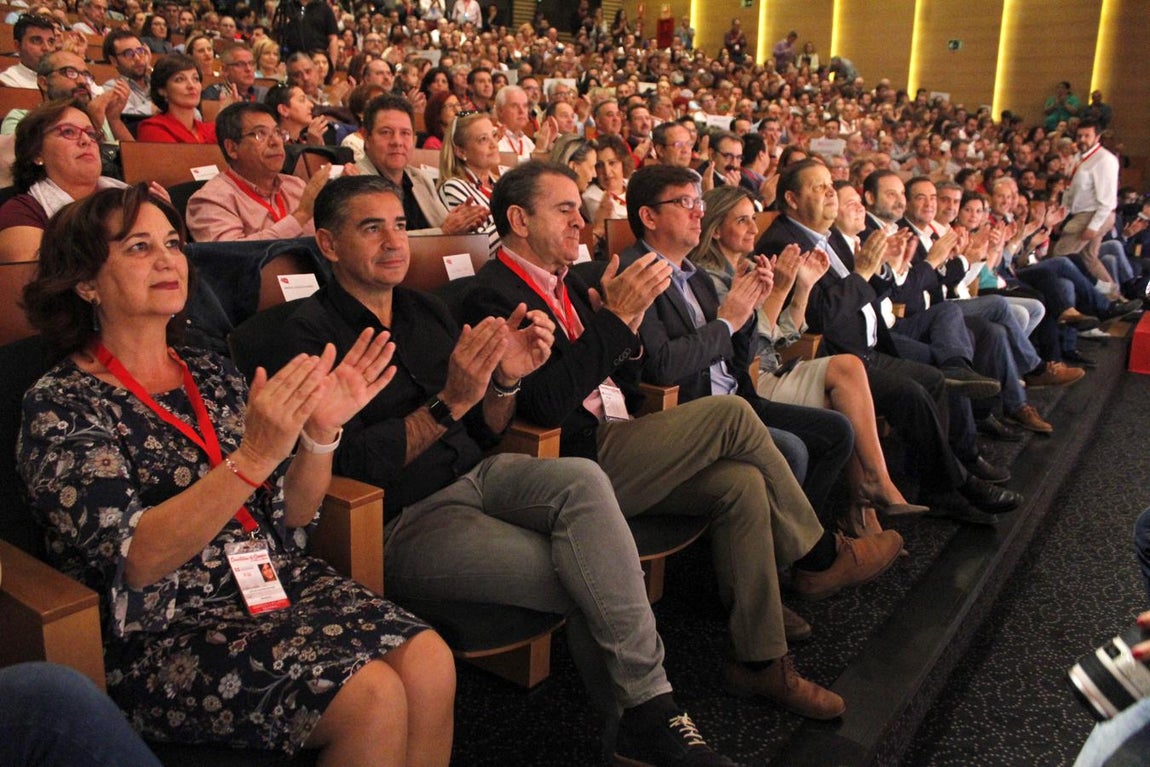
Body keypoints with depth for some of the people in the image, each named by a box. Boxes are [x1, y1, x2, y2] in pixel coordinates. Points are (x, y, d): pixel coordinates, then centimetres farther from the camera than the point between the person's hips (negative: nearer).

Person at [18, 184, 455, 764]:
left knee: (429, 662, -19)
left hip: (278, 583, 5)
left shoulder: (211, 375, 10)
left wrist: (320, 430, -12)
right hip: (161, 633, -5)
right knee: (372, 697, -25)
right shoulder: (60, 406, -6)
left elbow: (291, 517, 7)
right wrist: (253, 457, -30)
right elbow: (131, 561, -19)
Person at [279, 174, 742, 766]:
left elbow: (485, 435, 14)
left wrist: (506, 379, -7)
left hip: (476, 476, 6)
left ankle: (647, 712, -20)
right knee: (583, 584, -23)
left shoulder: (426, 311, 15)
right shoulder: (311, 334, -5)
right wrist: (449, 404, -24)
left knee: (583, 479, -25)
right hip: (402, 518, -5)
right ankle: (643, 716, -2)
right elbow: (354, 463, -14)